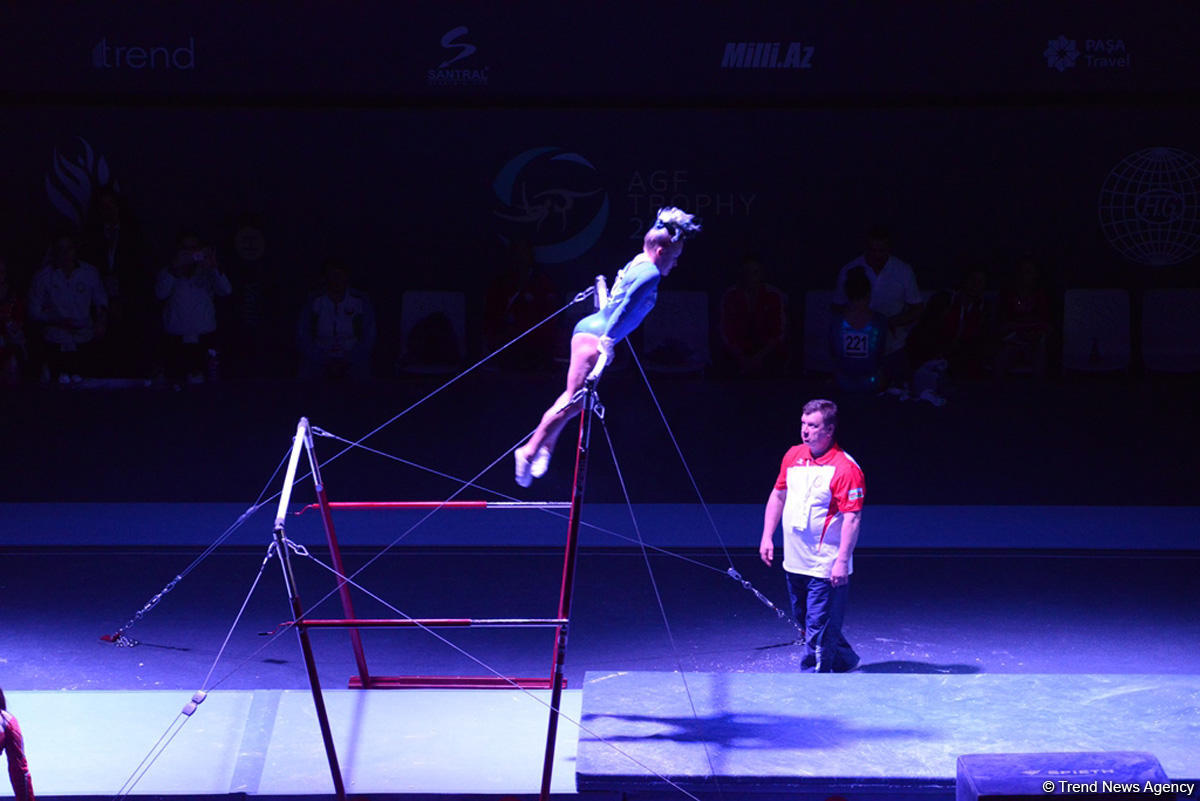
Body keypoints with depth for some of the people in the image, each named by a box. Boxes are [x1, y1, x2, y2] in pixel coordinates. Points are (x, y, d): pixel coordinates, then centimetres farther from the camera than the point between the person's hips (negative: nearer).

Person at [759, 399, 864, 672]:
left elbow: (852, 518, -19)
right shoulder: (793, 456, 6)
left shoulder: (845, 468, -16)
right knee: (805, 621, 20)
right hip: (795, 563, 8)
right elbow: (778, 496, 19)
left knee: (818, 629, -6)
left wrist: (842, 560, -23)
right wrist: (767, 537, 14)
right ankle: (844, 660, 39)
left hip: (826, 567, -8)